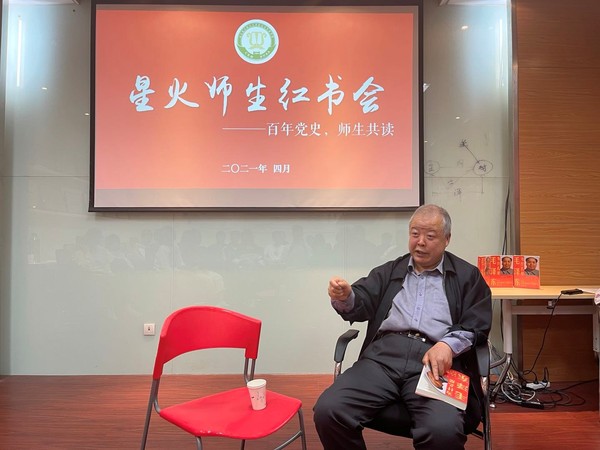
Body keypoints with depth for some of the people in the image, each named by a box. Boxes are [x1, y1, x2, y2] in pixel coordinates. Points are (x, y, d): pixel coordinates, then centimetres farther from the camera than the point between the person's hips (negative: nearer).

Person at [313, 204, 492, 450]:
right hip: (384, 354, 2)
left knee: (444, 430, -33)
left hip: (436, 360, -1)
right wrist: (344, 297, -15)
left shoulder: (468, 276, 17)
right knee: (328, 410, -21)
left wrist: (447, 344, -13)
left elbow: (477, 324, 8)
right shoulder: (388, 271, 21)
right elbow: (360, 306, 10)